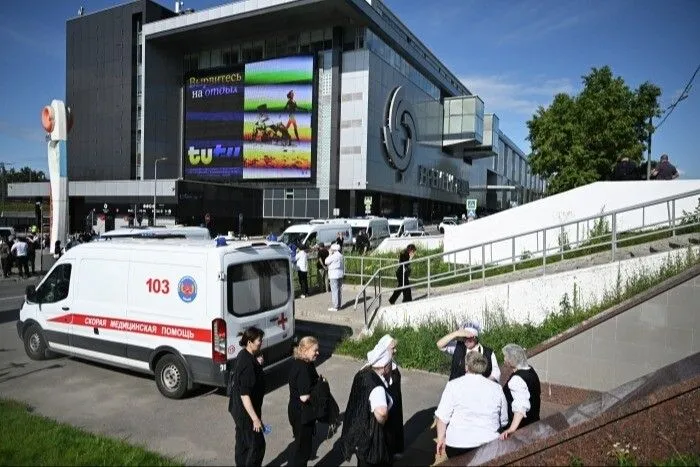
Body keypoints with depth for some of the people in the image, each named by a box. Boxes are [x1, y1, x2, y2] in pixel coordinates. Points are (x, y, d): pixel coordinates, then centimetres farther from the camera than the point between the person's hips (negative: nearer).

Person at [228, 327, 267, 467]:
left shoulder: (244, 356, 2)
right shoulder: (247, 363, -27)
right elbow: (244, 394, -28)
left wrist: (258, 365, 1)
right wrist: (255, 418, -25)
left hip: (239, 409, 10)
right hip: (246, 412, -10)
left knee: (242, 443, 21)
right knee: (257, 445, 2)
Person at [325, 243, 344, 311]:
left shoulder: (333, 256, -16)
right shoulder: (341, 255, 11)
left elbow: (326, 262, -8)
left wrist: (330, 254, -4)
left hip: (334, 275, -9)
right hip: (340, 274, 9)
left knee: (334, 290, -5)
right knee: (339, 290, 13)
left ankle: (335, 307, -3)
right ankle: (339, 305, 19)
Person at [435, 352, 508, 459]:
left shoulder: (453, 385, -7)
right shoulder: (496, 388, 3)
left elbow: (442, 417, -9)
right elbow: (504, 421, 11)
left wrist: (441, 438, 2)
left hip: (457, 443, -2)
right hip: (489, 445, 3)